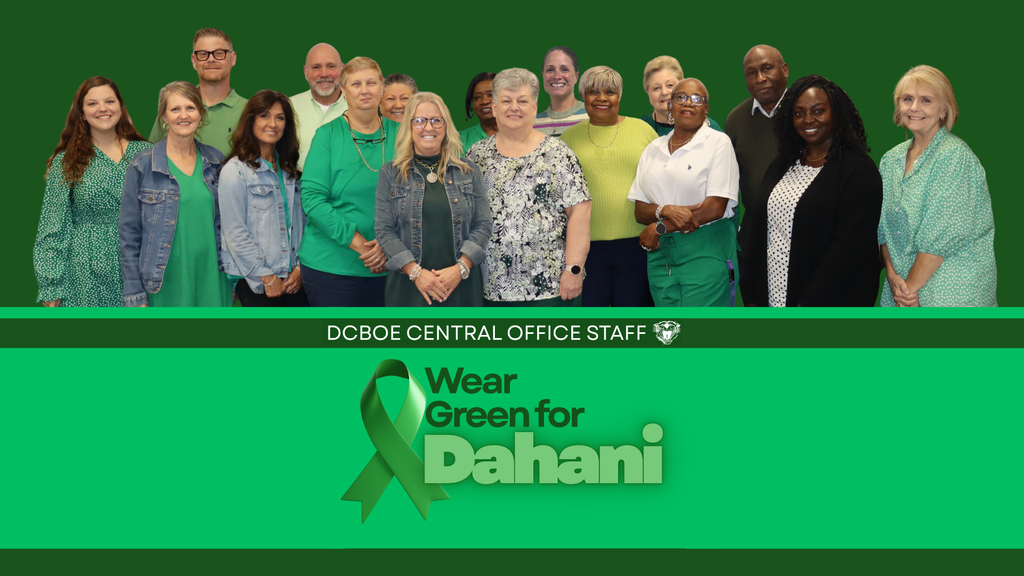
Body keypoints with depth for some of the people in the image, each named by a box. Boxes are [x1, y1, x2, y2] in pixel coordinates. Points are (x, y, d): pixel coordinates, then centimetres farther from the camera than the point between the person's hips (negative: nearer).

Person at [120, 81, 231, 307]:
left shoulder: (215, 161, 8)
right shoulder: (143, 165, -3)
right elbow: (129, 233, -2)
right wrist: (135, 296, -6)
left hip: (211, 280, 3)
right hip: (166, 284, -3)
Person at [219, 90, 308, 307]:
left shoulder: (290, 171, 15)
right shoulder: (235, 171, -6)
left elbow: (301, 223, 14)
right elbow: (234, 233, -10)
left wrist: (299, 268, 1)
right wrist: (266, 277, -11)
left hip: (292, 279, 6)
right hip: (254, 281, -5)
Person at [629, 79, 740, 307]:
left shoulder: (718, 142, -1)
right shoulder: (654, 149, 14)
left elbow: (716, 208, -10)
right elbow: (639, 211, 10)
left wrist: (659, 228, -7)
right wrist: (666, 211, -14)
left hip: (706, 253, -5)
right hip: (660, 255, 5)